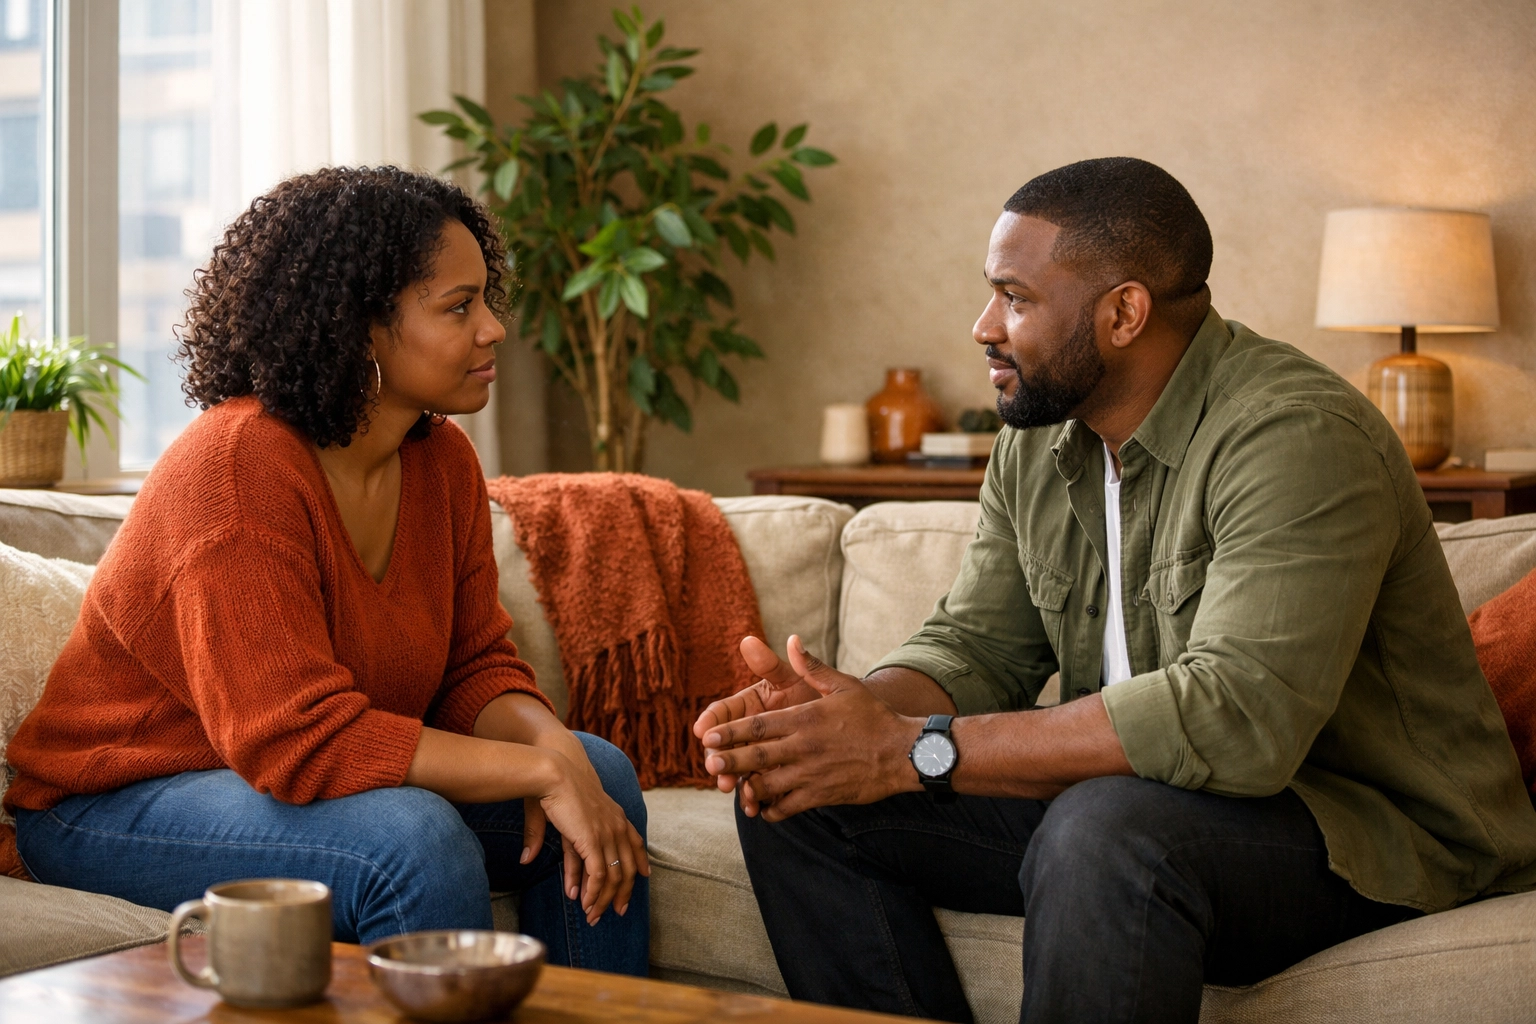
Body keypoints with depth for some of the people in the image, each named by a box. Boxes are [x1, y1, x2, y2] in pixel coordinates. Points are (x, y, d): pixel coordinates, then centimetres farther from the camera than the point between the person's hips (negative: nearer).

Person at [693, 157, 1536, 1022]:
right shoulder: (1038, 444, 6)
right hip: (1127, 794, 8)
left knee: (1107, 830, -40)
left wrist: (916, 750, -32)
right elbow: (976, 647, 6)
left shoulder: (1297, 439, -23)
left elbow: (1239, 717, -34)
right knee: (800, 801, -2)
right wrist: (853, 711, -19)